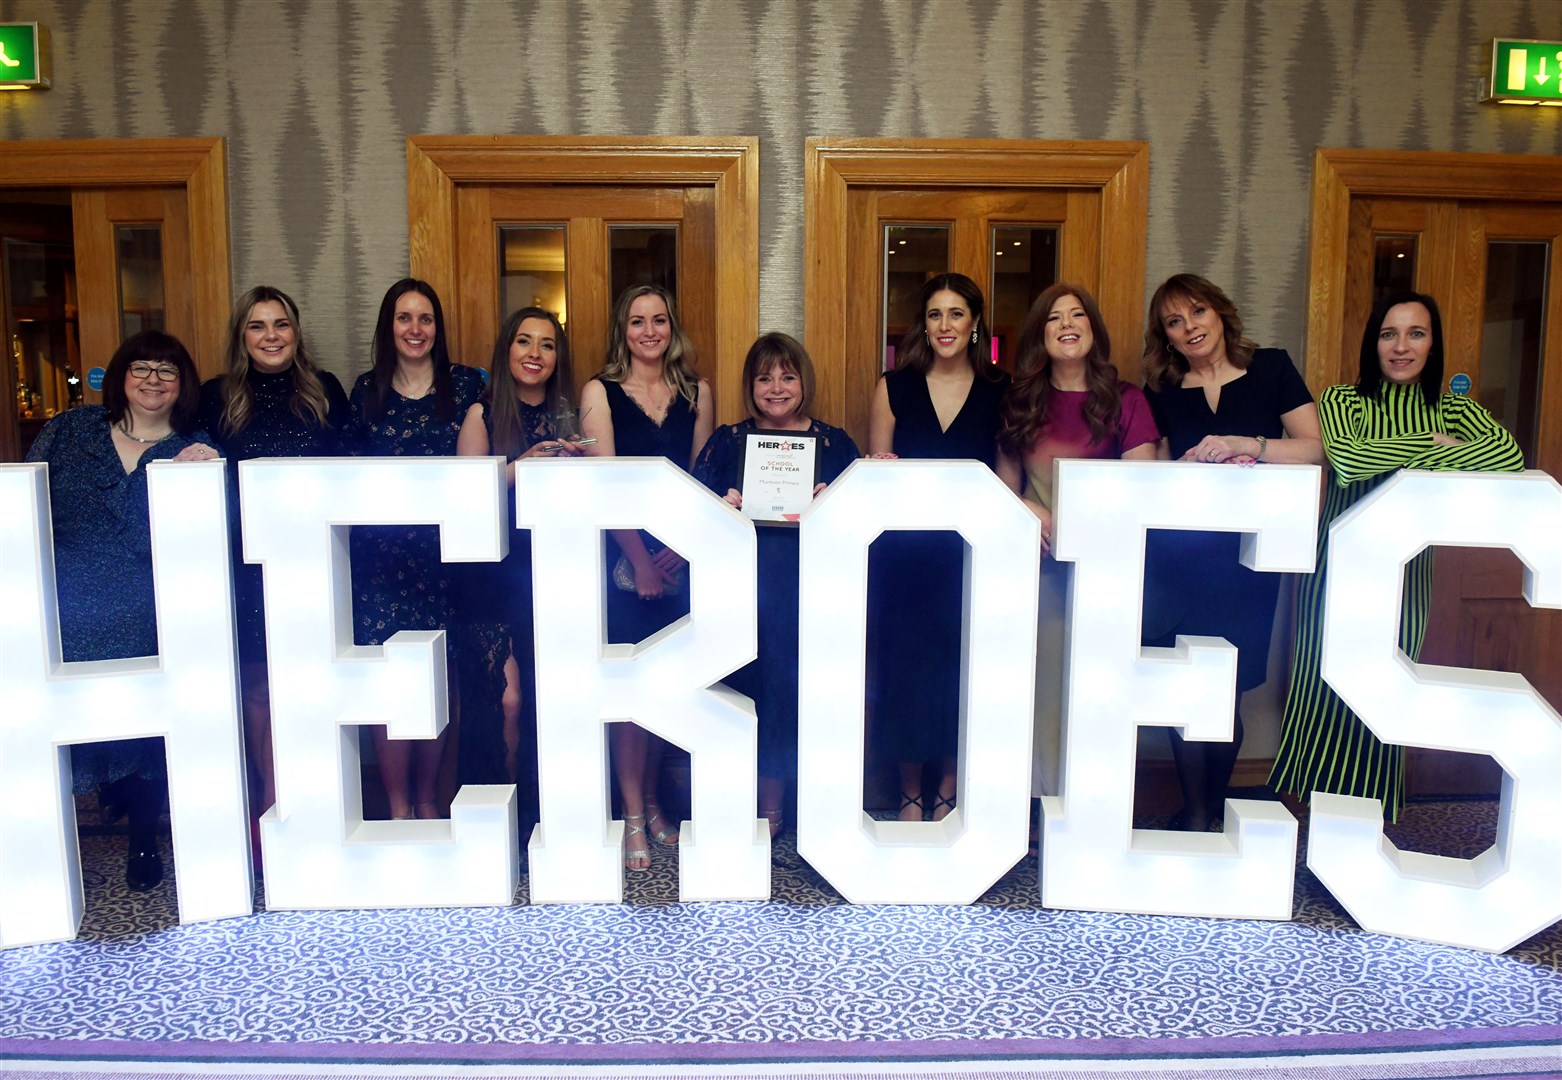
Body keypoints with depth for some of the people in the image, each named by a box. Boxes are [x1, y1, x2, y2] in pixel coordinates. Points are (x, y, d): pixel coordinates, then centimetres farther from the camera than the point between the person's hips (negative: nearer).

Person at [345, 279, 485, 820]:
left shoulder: (466, 384, 5)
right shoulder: (368, 389, 9)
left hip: (443, 549, 0)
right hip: (380, 552, 1)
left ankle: (426, 800, 20)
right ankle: (397, 810, 10)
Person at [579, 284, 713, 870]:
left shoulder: (696, 392, 9)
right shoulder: (600, 392, 1)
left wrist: (679, 547, -9)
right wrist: (640, 559, -11)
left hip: (682, 557, 3)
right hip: (623, 557, -3)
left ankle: (653, 802, 24)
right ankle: (633, 818, 8)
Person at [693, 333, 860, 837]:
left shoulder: (835, 444, 12)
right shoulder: (727, 442, 12)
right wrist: (725, 508, -14)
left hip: (812, 585, 0)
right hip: (741, 584, 0)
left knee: (799, 683, -2)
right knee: (747, 683, -4)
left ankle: (770, 809, 12)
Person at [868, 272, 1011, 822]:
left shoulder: (1000, 391, 3)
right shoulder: (895, 388, 5)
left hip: (972, 555, 0)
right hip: (905, 555, 0)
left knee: (962, 672, 4)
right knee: (905, 671, 4)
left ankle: (948, 793, 22)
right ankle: (910, 794, 21)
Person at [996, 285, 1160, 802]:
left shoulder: (1125, 400, 5)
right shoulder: (1021, 402, 14)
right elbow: (1005, 486, 15)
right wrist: (1030, 513, -6)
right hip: (1038, 565, 2)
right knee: (1042, 685, 0)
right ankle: (1043, 803, 10)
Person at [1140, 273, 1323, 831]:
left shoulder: (1271, 368, 5)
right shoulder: (1161, 392, 9)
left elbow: (1314, 449, -3)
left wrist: (1245, 445, -16)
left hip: (1249, 555, -1)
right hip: (1178, 557, 1)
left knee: (1227, 690, 4)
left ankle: (1214, 805, 25)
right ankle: (1194, 812, 16)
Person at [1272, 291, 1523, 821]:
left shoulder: (1455, 411, 6)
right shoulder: (1340, 400, 1)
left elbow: (1511, 456, -16)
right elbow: (1347, 462, -21)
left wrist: (1400, 458, -19)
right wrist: (1432, 441, -12)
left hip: (1404, 574, 2)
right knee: (1325, 692, 0)